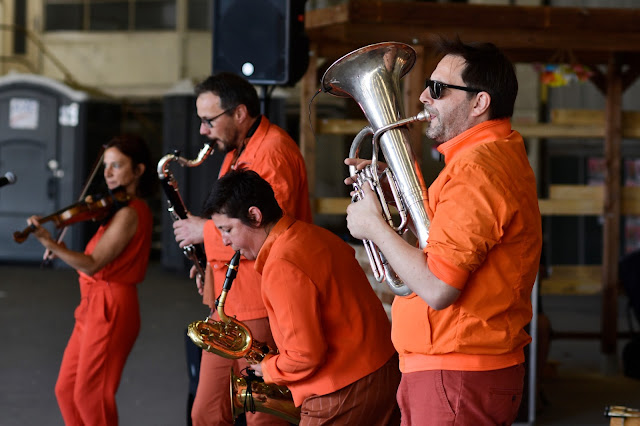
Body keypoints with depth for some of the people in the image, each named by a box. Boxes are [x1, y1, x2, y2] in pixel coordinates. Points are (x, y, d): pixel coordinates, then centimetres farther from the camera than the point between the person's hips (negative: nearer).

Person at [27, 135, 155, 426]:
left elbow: (93, 264, -23)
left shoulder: (129, 214, -16)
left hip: (109, 310, -10)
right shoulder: (122, 210, 15)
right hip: (95, 304, 10)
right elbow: (99, 261, 9)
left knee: (90, 394, -3)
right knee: (66, 390, 12)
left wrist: (49, 244, -31)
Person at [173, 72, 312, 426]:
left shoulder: (274, 151, -15)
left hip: (259, 308, -10)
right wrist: (209, 266, 14)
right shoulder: (235, 153, 18)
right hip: (227, 305, 10)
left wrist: (205, 231, -13)